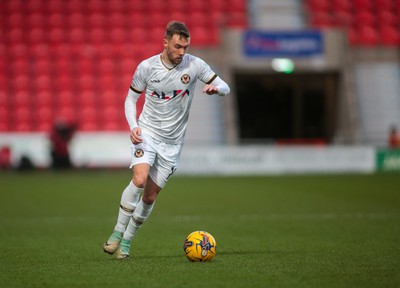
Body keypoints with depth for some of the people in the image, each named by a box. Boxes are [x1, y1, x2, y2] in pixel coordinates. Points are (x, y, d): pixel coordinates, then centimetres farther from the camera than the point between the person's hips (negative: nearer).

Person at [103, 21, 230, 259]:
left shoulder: (195, 65, -6)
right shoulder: (147, 67, -7)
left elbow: (225, 88, 1)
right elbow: (131, 98, 5)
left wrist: (215, 88, -24)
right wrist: (133, 126, -12)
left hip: (173, 142, 2)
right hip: (147, 133, -2)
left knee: (150, 197, 3)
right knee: (139, 179, -26)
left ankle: (127, 240, 20)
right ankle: (118, 232, -13)